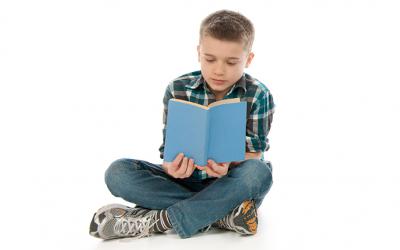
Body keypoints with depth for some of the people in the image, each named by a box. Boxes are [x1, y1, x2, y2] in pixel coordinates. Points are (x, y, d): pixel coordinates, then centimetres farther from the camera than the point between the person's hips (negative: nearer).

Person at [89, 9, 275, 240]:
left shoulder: (258, 96, -9)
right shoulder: (178, 90, -5)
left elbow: (254, 154, -11)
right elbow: (169, 147, -8)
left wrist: (227, 165, -34)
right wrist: (172, 166, -33)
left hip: (232, 185, -2)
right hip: (186, 180, 2)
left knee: (258, 173, -37)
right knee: (118, 172, -20)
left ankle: (157, 220, -30)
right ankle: (221, 214, -29)